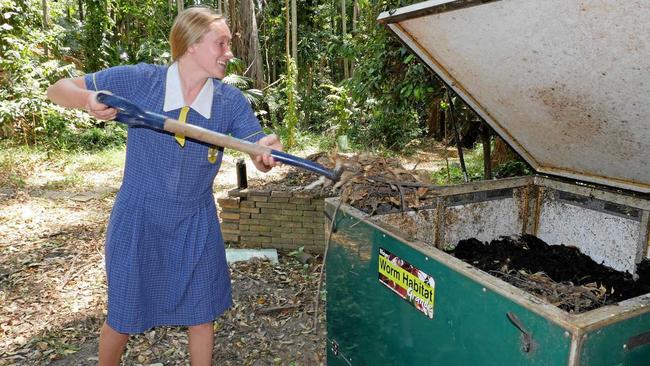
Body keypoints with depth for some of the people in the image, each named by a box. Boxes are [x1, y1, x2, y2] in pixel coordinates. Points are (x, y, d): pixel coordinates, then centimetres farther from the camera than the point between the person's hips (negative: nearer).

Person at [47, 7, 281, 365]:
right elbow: (58, 89, -5)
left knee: (201, 313, 14)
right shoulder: (137, 80, -14)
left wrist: (268, 150, -39)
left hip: (196, 226, 2)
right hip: (138, 221, -1)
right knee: (123, 315, 16)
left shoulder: (231, 101, -10)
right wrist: (87, 99, -28)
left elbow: (261, 154, -14)